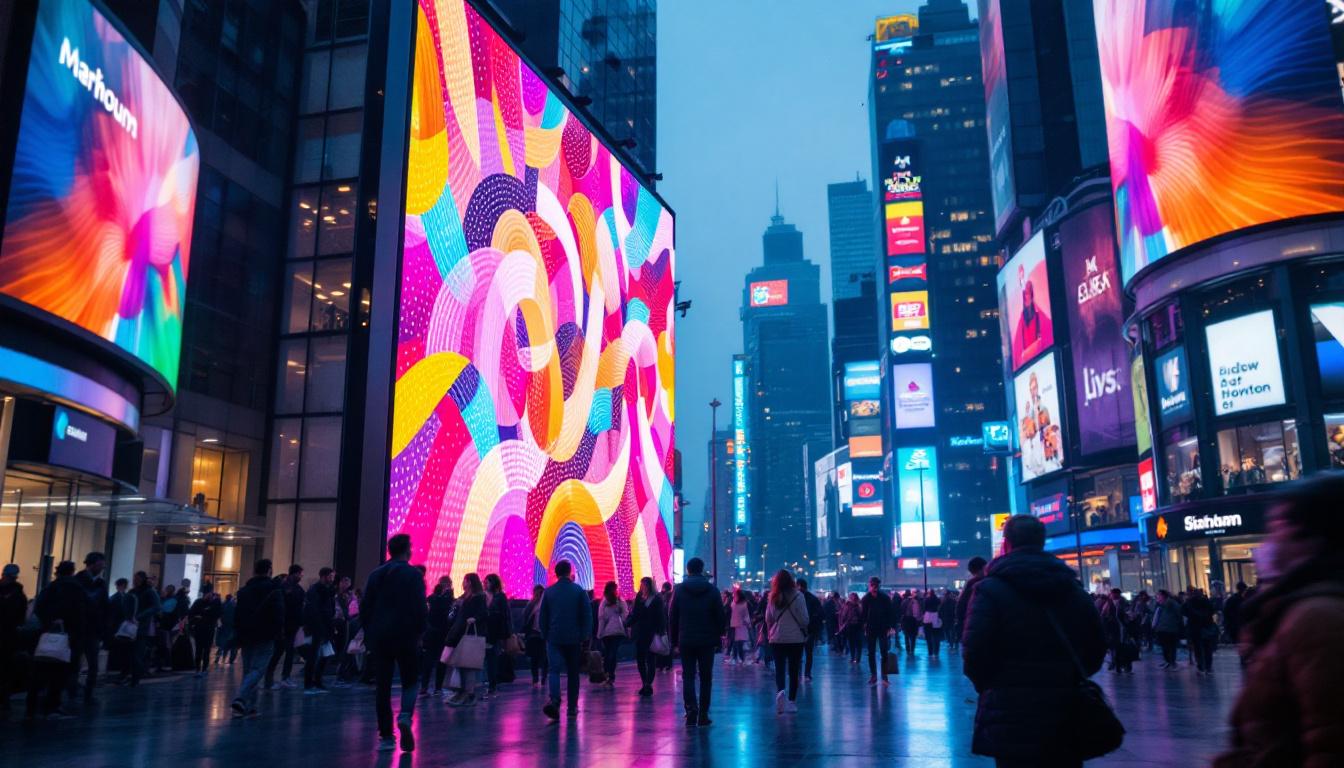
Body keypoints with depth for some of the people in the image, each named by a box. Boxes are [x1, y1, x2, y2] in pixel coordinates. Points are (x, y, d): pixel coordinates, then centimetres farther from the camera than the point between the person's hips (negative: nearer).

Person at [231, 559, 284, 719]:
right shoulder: (275, 591, -6)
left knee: (248, 671, 12)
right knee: (257, 670, -6)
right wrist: (278, 634, 0)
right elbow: (279, 616, -10)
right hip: (265, 639, -5)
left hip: (246, 638, 5)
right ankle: (241, 699, -24)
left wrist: (238, 637, 16)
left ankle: (249, 707, 9)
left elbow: (237, 615, 13)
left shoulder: (243, 591, 12)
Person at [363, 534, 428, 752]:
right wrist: (419, 632, 0)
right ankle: (405, 716, -17)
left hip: (379, 638, 3)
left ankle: (385, 737, 6)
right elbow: (420, 608, -13)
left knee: (383, 686, 7)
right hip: (406, 637, -3)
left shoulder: (376, 574, 7)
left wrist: (369, 634, 14)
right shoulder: (413, 575, -7)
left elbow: (364, 607, 7)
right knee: (409, 681, 10)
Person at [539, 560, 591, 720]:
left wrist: (545, 635, 14)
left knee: (554, 670, -4)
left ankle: (554, 700, -28)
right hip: (574, 639, 0)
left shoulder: (548, 592, 2)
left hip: (554, 638, 0)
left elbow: (543, 617, 6)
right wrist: (585, 636, 2)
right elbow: (587, 616, -3)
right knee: (573, 673, 11)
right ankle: (572, 707, 14)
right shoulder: (579, 591, -1)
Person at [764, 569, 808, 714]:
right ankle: (792, 701, 14)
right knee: (794, 670, 10)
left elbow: (768, 619, 5)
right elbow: (804, 618, -8)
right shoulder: (797, 596, -10)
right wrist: (804, 631, 12)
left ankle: (780, 691, -23)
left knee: (779, 669, 4)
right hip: (796, 638, -1)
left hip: (777, 639, 1)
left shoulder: (772, 597, -1)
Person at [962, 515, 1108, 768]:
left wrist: (987, 686, 2)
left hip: (1013, 719, -5)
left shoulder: (990, 590, -11)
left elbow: (974, 654, -17)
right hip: (1069, 719, 5)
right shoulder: (1075, 590, 7)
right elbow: (1096, 650, 11)